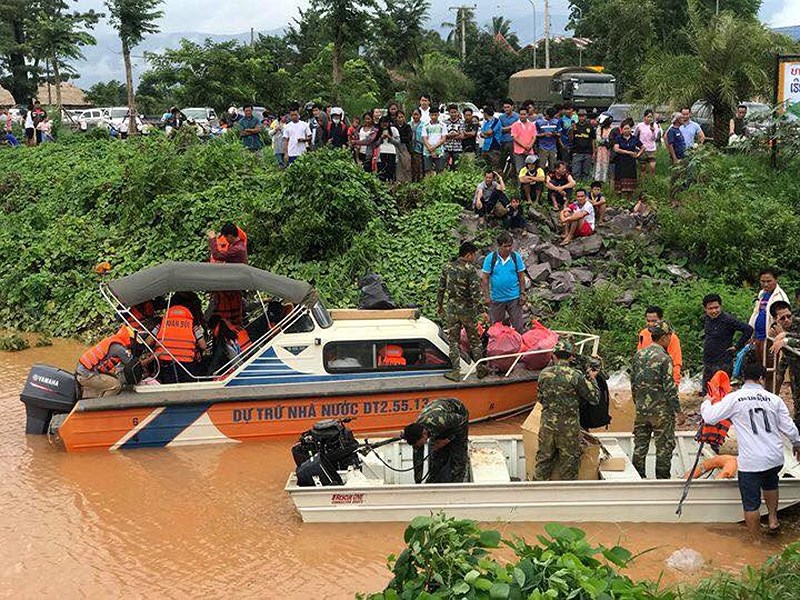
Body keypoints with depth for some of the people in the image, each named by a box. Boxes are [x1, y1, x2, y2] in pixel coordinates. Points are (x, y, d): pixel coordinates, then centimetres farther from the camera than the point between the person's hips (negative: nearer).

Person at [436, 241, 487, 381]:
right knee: (474, 340, 11)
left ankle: (456, 371, 7)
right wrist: (481, 311, -14)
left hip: (450, 309, 3)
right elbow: (475, 292, -16)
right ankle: (481, 369, 18)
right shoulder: (471, 270, -11)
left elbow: (441, 289, 8)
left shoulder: (447, 267, 3)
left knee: (453, 341, 9)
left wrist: (439, 305, 19)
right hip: (467, 310, -3)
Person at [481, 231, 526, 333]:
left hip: (514, 298, 0)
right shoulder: (490, 258, -7)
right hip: (496, 298, 0)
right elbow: (485, 278, -3)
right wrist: (486, 296, -6)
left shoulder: (516, 257, -3)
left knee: (519, 325, 2)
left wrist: (522, 294, 0)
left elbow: (521, 277, 4)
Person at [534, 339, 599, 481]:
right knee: (569, 461, 10)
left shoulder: (544, 373, -1)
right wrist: (592, 379, 9)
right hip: (569, 427, -3)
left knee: (544, 459, 15)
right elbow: (594, 398, -5)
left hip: (547, 425, 3)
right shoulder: (575, 375, -12)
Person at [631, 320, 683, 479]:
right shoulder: (664, 358, -15)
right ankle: (662, 478, 10)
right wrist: (678, 410, -8)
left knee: (640, 445, 14)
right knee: (664, 446, 6)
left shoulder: (638, 355, 4)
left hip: (641, 409, 6)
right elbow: (670, 388, -16)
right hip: (661, 410, -6)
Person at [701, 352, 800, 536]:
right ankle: (773, 519, 35)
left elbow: (710, 418, -4)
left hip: (751, 461, -4)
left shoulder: (734, 399, -7)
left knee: (751, 504, 9)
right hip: (775, 458, 4)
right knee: (770, 483, 36)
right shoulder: (774, 399, 2)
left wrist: (706, 403, 18)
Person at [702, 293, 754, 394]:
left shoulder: (728, 319, -15)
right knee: (705, 393, 13)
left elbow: (748, 330, -17)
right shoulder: (706, 319, 7)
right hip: (707, 364, 8)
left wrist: (737, 347, -12)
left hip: (723, 364, -8)